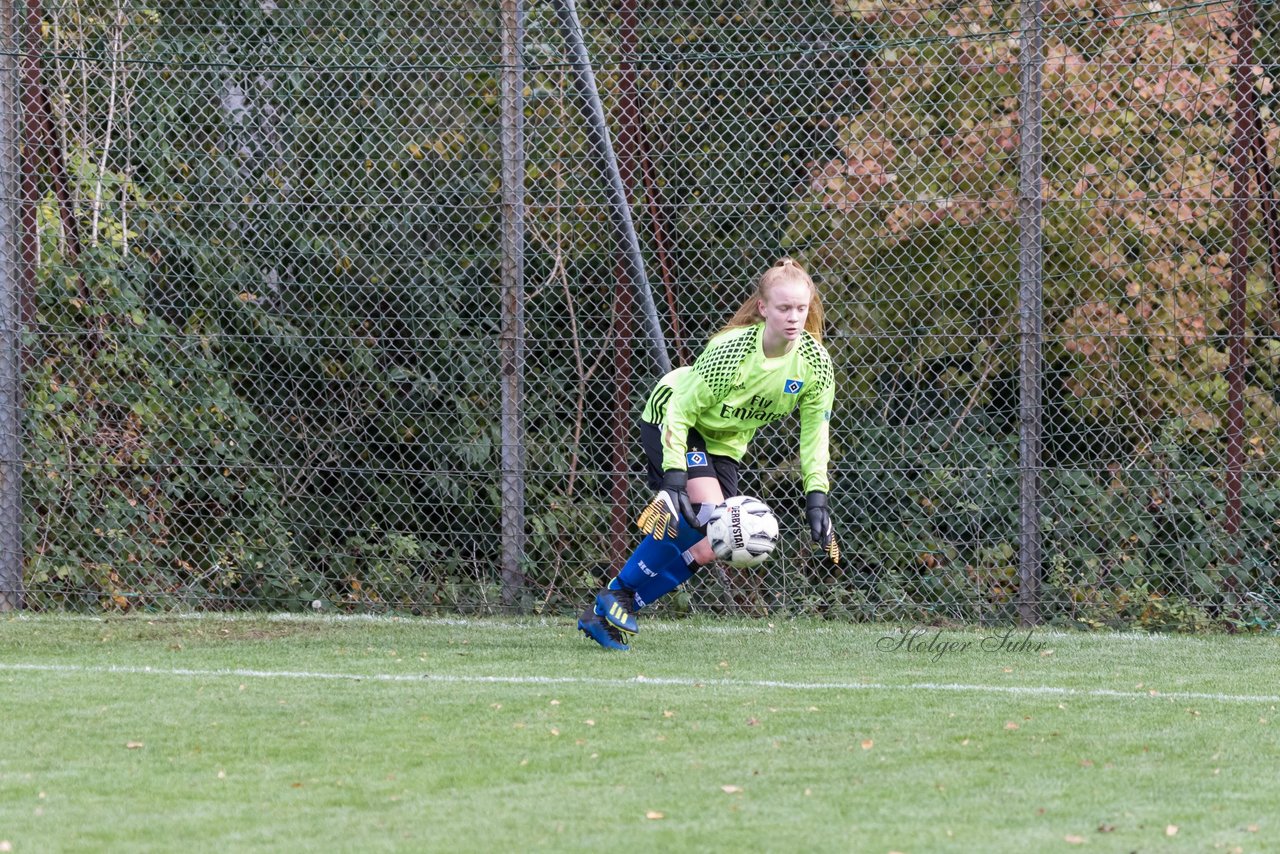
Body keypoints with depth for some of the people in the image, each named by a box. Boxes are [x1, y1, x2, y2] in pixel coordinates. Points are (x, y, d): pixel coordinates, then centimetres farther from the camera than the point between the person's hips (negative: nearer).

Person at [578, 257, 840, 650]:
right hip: (672, 420, -6)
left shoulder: (815, 363, -18)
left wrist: (816, 497, -12)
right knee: (706, 513, -29)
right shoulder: (731, 351, -33)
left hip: (724, 442, 6)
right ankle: (615, 595, -16)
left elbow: (815, 431, -5)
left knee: (708, 547, -5)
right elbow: (681, 410, -26)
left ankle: (604, 615, 3)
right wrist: (674, 480, -33)